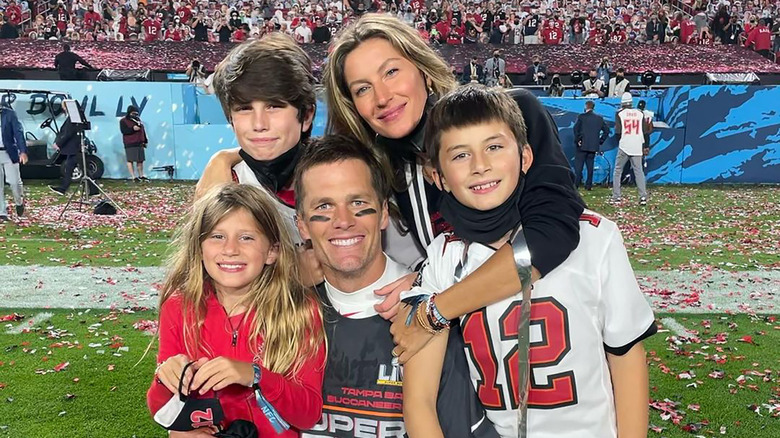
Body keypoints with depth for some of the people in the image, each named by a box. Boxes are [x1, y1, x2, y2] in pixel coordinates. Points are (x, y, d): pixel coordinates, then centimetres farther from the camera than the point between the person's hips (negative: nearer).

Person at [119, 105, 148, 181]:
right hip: (130, 144, -6)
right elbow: (124, 131, -15)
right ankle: (133, 177, -4)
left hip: (139, 143, 6)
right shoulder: (123, 121, -1)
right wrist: (133, 129, -26)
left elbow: (143, 130, 21)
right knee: (130, 160, -6)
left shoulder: (138, 119, 18)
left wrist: (145, 141, 19)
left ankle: (141, 176, 16)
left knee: (140, 160, 7)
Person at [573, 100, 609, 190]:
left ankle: (576, 185, -5)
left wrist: (577, 140, -7)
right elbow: (606, 130, 8)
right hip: (593, 146, 4)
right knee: (590, 166, 9)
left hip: (582, 145, -4)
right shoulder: (599, 118, 8)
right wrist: (600, 141, 10)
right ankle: (589, 185, 9)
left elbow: (576, 128, -15)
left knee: (578, 166, 0)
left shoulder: (581, 116, -5)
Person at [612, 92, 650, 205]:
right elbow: (645, 131, 3)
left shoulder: (619, 114, -3)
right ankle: (643, 196, -4)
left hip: (624, 147, -2)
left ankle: (616, 197, 3)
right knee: (639, 171, 6)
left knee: (617, 171, 7)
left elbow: (617, 131, -9)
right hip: (637, 148, 2)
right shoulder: (640, 113, 5)